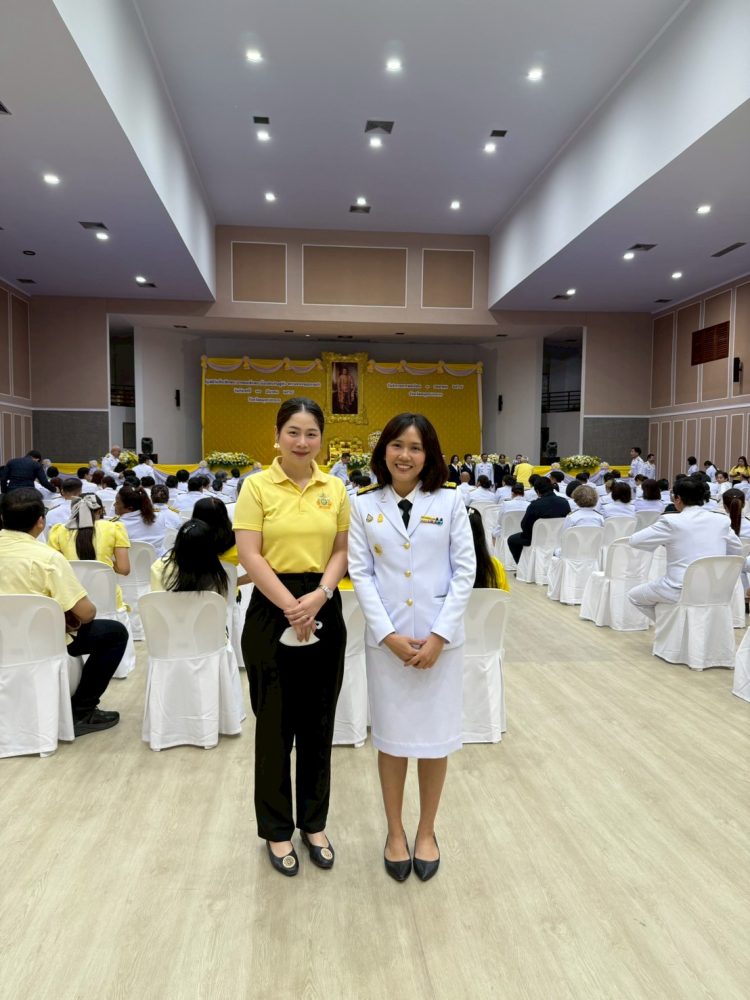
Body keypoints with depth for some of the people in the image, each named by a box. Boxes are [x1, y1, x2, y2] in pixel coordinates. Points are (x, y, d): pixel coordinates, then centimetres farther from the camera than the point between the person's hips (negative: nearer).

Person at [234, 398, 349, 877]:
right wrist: (290, 606, -17)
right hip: (273, 610, -3)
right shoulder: (257, 485, -5)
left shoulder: (336, 488, 5)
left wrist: (319, 596, -12)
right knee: (275, 723, 8)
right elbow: (250, 556, -11)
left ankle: (314, 823, 32)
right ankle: (277, 829, 27)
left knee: (318, 722, 13)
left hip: (324, 610, 3)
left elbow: (342, 551, 5)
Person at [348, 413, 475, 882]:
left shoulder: (450, 501, -1)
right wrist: (389, 635, -11)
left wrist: (439, 635, -10)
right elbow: (361, 573, -2)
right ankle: (395, 832, 32)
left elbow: (465, 570, -3)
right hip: (386, 639, 1)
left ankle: (427, 831, 32)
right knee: (391, 737, 11)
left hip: (441, 637, 0)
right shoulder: (365, 506, 1)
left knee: (436, 737, 10)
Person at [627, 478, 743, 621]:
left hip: (682, 592, -6)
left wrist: (662, 541, 10)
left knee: (633, 596, 18)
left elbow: (635, 541, -7)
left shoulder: (672, 522, -13)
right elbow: (737, 552, 15)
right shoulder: (721, 521, 1)